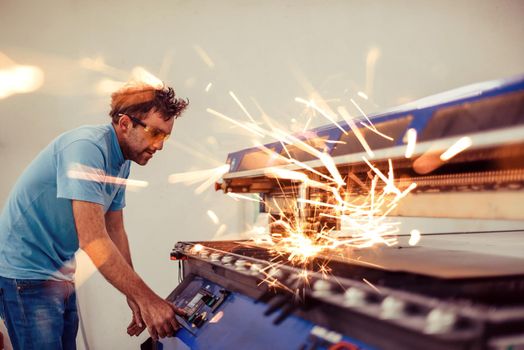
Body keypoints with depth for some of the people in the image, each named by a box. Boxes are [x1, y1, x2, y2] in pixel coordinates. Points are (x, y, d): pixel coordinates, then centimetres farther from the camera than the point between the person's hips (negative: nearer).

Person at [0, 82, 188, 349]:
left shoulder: (122, 162, 4)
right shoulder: (87, 147, -25)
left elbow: (115, 233, 8)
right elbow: (93, 241, -29)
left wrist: (135, 298, 3)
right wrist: (147, 299, -27)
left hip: (60, 273, 9)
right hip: (26, 273, -8)